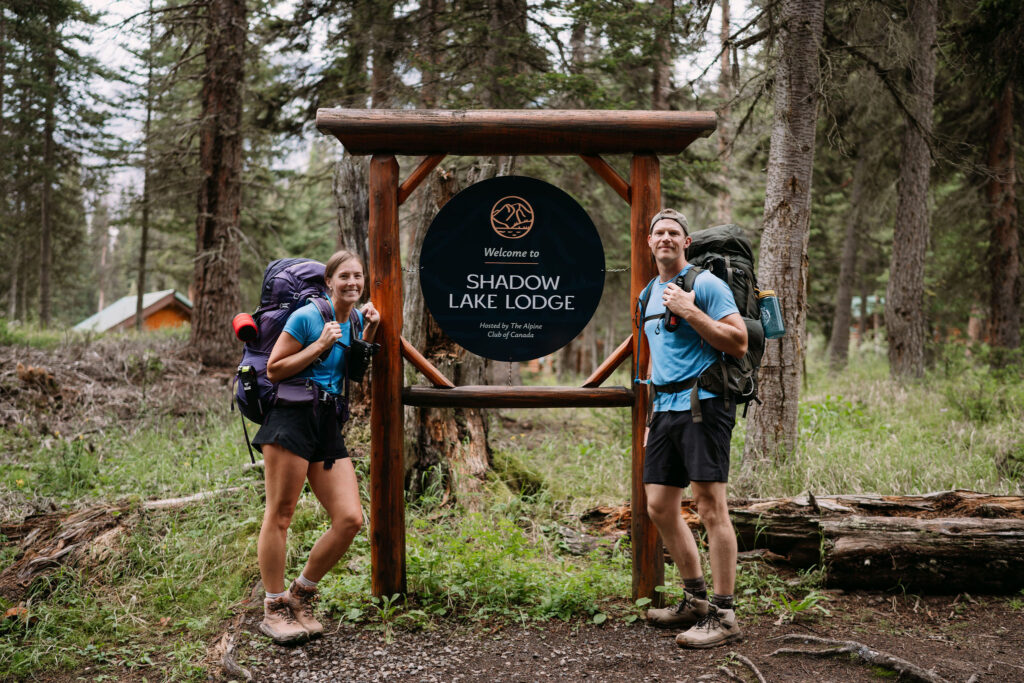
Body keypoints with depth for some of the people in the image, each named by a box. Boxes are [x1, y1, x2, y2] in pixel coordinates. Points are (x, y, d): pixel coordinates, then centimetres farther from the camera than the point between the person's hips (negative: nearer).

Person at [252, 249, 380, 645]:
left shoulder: (355, 322, 17)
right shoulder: (307, 316, -4)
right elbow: (274, 370, -4)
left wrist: (368, 336, 13)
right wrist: (321, 345, -9)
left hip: (329, 426, 7)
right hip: (292, 417, -6)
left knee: (350, 519, -3)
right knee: (280, 513, -3)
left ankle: (301, 596, 14)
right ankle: (274, 610, 8)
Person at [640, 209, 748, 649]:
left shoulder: (705, 284, -4)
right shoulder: (648, 295, 20)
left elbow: (739, 343, -12)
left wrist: (689, 311, -16)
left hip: (702, 402, -8)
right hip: (665, 407, 9)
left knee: (711, 506, -10)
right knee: (659, 506, 9)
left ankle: (723, 616, -7)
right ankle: (695, 600, 22)